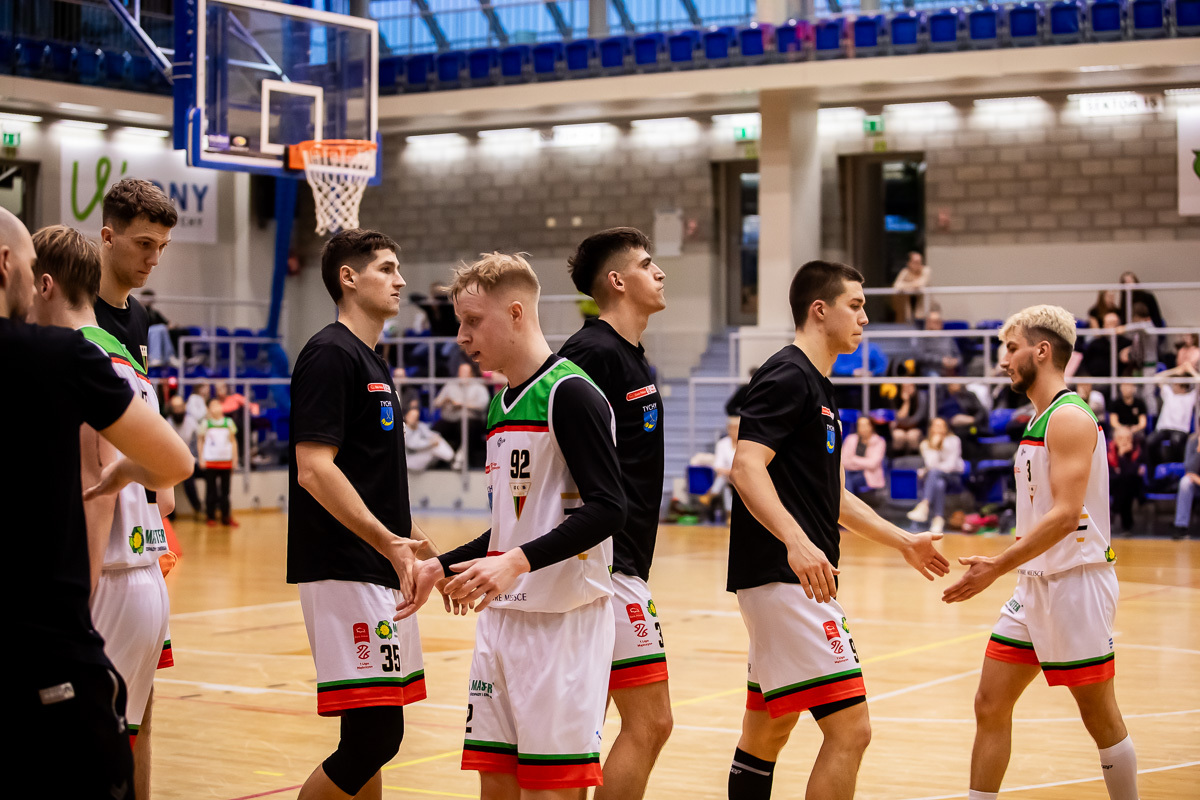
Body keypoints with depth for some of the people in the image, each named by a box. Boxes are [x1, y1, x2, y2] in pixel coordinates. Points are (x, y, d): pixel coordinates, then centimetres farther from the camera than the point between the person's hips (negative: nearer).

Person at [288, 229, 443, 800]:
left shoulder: (373, 363, 19)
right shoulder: (330, 355, -11)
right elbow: (313, 470, -20)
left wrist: (425, 549, 23)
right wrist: (391, 544, -25)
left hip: (380, 573, 10)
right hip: (345, 574, -10)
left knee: (375, 734, 10)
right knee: (373, 735, -13)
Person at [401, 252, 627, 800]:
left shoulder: (570, 394, -12)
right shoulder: (501, 406, 16)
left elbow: (607, 509, -20)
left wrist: (518, 561, -28)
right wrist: (441, 567, 16)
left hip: (563, 619, -8)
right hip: (502, 617, 8)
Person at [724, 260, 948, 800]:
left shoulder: (816, 385, 20)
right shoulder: (788, 376, -11)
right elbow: (746, 467, -24)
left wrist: (903, 541, 29)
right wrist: (797, 541, -35)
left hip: (794, 579, 11)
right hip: (787, 579, -11)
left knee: (767, 732, 14)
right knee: (849, 730, -12)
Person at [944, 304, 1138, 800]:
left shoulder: (1069, 418, -14)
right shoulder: (1041, 420, 15)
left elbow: (1066, 513, -23)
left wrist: (999, 566, -25)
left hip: (1076, 583, -9)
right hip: (1035, 583, 9)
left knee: (1101, 718, 1)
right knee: (990, 705, 6)